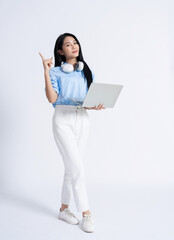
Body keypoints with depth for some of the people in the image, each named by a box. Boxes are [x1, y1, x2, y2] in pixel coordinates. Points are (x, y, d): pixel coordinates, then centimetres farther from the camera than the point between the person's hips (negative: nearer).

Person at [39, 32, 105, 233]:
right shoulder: (55, 72, 4)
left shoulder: (87, 72, 15)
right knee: (76, 166, -11)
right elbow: (52, 98, -10)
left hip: (82, 119, 4)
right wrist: (46, 71, -12)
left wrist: (97, 105, -8)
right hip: (63, 119, -4)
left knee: (71, 166, 8)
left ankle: (64, 209, 21)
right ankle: (86, 214, -5)